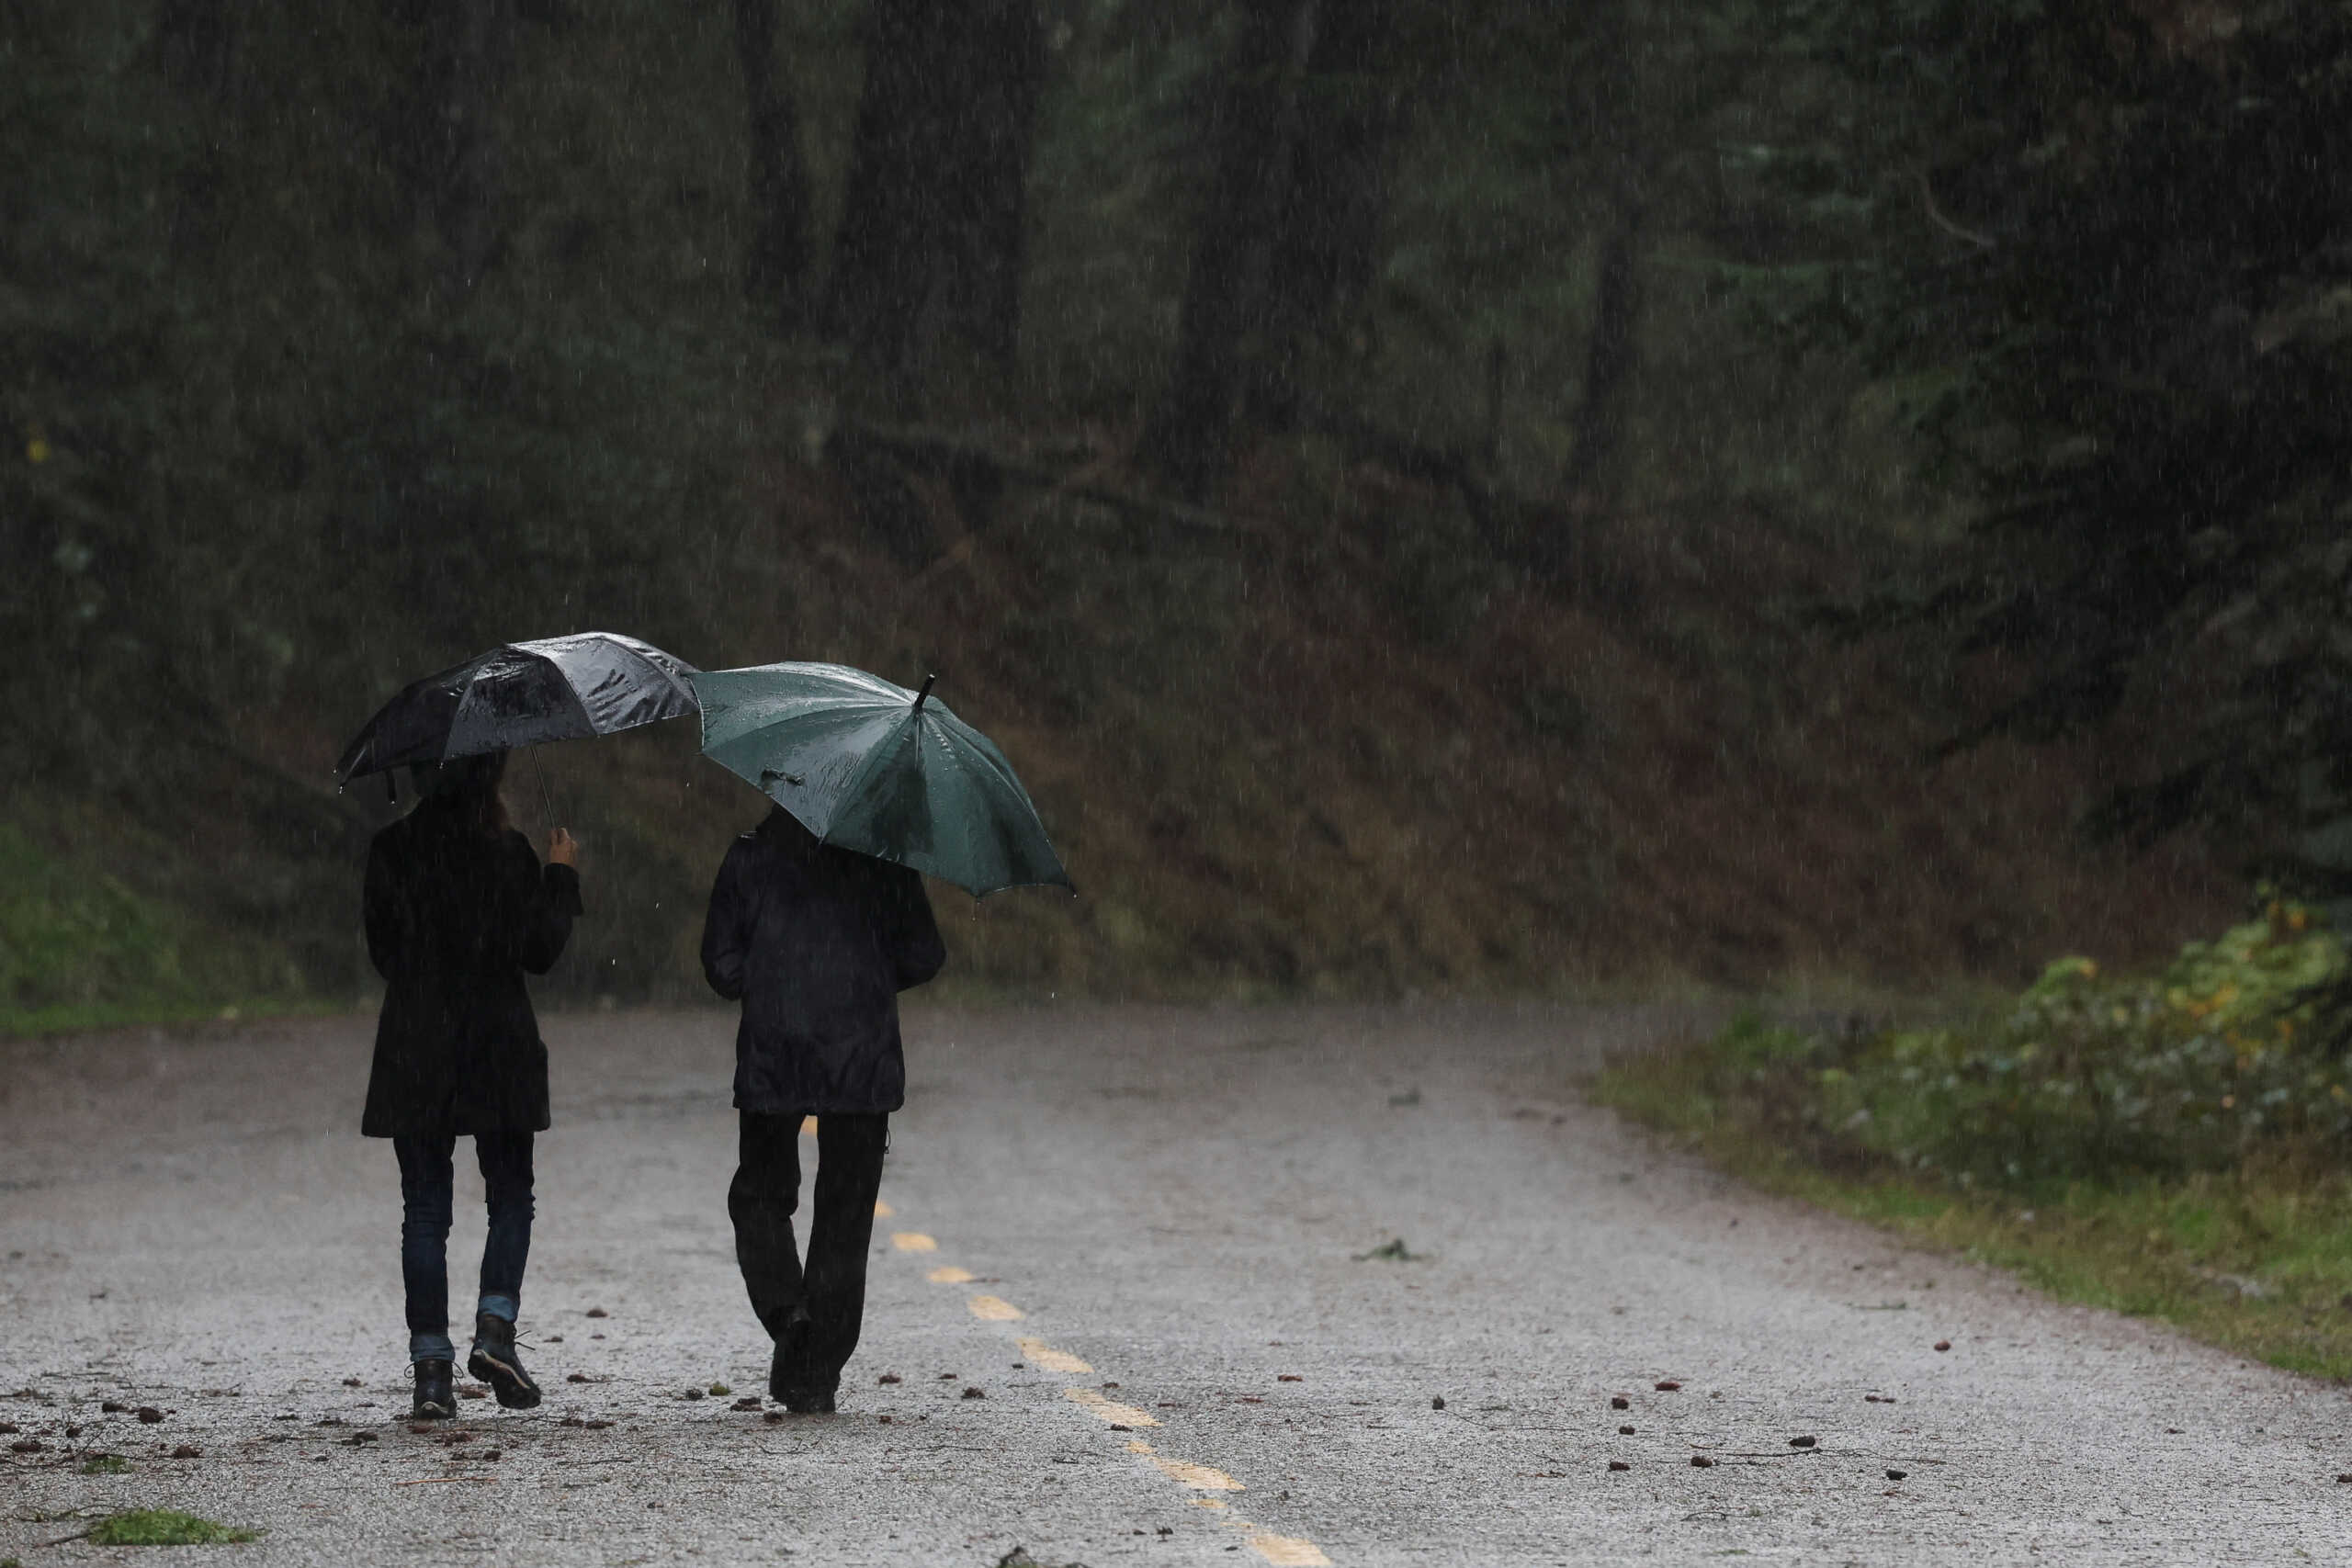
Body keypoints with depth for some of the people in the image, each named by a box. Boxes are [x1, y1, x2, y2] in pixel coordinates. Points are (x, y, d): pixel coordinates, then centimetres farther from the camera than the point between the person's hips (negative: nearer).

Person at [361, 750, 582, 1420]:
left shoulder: (391, 851, 0)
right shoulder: (507, 853, -8)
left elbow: (383, 950, 5)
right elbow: (539, 950, -5)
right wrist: (562, 876, 7)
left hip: (412, 1053, 2)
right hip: (496, 1047, -2)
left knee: (424, 1211, 5)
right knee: (510, 1197, 12)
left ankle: (431, 1366, 0)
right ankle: (495, 1328, -7)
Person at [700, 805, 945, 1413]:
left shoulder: (751, 857, -1)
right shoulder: (883, 861, -1)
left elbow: (721, 963, -2)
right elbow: (923, 957, 0)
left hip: (771, 1060, 0)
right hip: (864, 1065, 0)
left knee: (760, 1196, 18)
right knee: (844, 1215, 7)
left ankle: (786, 1310, -7)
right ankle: (816, 1376, 5)